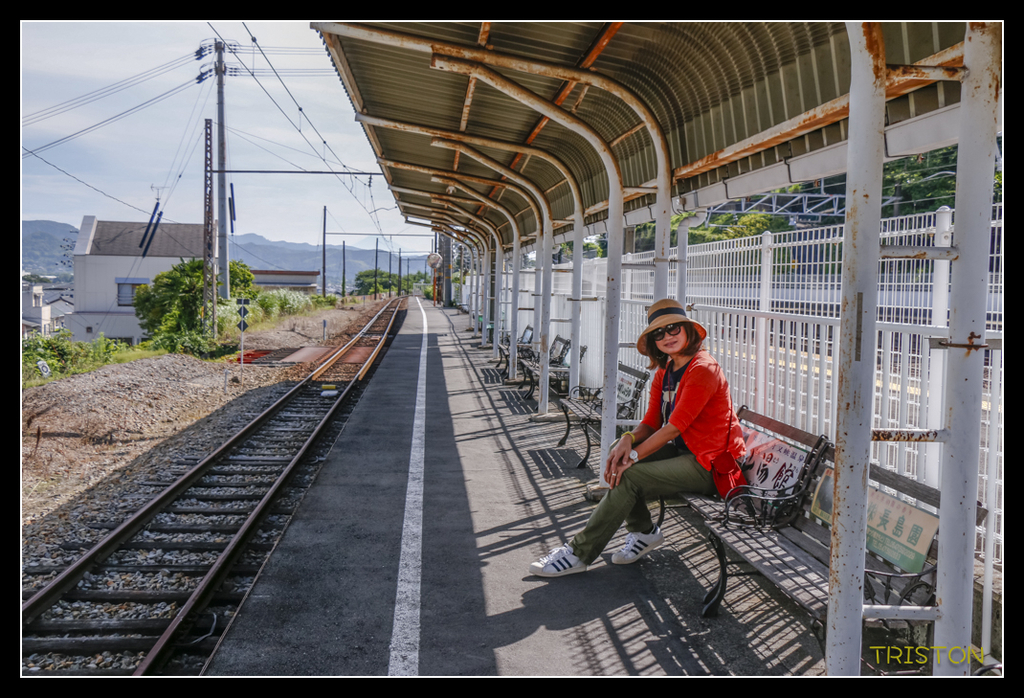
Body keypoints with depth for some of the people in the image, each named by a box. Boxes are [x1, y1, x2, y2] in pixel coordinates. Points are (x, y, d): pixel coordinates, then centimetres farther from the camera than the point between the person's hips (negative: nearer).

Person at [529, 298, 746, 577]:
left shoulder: (703, 370, -19)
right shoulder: (664, 372, 10)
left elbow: (675, 427, -23)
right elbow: (651, 422, 6)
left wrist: (633, 456, -21)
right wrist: (628, 440, -16)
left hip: (708, 466, -9)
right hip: (682, 451, 9)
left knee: (629, 477, -21)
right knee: (618, 450, -3)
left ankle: (579, 553, -12)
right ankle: (643, 531, 6)